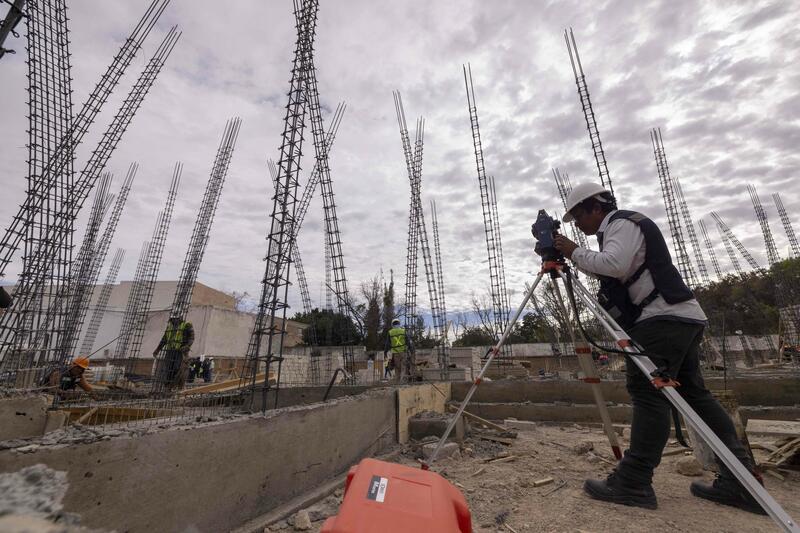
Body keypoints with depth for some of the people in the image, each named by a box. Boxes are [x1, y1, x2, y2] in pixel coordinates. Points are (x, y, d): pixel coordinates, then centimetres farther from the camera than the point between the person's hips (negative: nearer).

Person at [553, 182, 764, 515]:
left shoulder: (623, 222, -6)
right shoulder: (618, 228, 24)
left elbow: (615, 265, -24)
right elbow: (604, 272, 22)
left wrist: (574, 253, -15)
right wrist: (574, 259, 11)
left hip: (665, 317, -11)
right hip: (681, 317, 11)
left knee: (647, 391, -12)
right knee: (694, 393, 11)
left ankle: (632, 484, -8)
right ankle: (740, 483, 18)